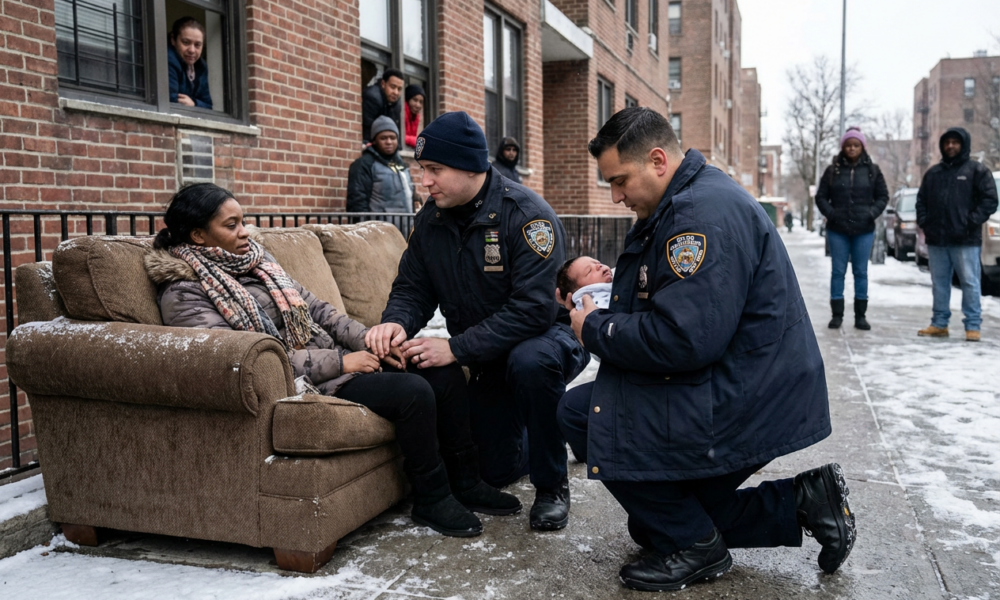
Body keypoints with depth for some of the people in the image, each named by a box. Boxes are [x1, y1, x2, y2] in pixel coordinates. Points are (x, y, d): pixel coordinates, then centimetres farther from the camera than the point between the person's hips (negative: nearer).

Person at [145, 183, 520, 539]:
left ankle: (464, 482, 11)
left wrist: (368, 341, 0)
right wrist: (340, 362, -19)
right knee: (412, 391, -25)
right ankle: (432, 500, -5)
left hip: (336, 357, 8)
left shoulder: (255, 259, 14)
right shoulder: (184, 295, -10)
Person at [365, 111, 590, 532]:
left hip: (547, 335, -6)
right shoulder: (430, 220, -5)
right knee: (495, 472, 5)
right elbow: (412, 288, 0)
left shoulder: (526, 214, -25)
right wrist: (396, 323, -24)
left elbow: (533, 308, -32)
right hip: (490, 358, 6)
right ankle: (544, 435, 40)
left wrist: (455, 348, -34)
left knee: (529, 363, -41)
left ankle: (552, 487, -18)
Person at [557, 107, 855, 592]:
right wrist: (606, 300, 4)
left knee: (582, 412, -14)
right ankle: (800, 501, 18)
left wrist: (596, 330, -15)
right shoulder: (681, 203, 12)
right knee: (654, 518, 19)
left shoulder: (706, 210, -22)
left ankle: (692, 544, -3)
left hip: (745, 403, -11)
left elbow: (681, 339, -30)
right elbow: (673, 312, 20)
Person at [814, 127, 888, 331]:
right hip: (837, 230, 0)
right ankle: (837, 314, 9)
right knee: (838, 271, 3)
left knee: (861, 272, 6)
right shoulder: (833, 170, 3)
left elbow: (883, 196, 7)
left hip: (864, 230, 0)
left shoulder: (872, 170, 4)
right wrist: (830, 213, -10)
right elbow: (821, 196, 5)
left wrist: (873, 213, -8)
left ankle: (860, 315, 12)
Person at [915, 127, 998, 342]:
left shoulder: (977, 170, 1)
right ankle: (939, 323, 17)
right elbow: (921, 200, 19)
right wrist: (924, 221, 4)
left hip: (966, 240, -5)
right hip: (936, 239, 5)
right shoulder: (933, 172, 16)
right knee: (939, 283, 10)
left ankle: (973, 326, 2)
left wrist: (971, 222, -13)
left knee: (970, 283, -3)